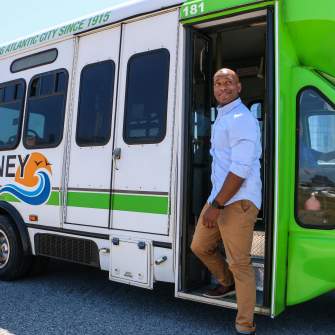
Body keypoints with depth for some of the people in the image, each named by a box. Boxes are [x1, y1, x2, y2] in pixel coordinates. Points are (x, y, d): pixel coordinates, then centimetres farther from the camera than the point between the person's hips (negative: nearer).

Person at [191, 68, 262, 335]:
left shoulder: (241, 119, -14)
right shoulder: (221, 117, 18)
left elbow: (240, 170, -21)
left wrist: (217, 205, -20)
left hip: (238, 202, -9)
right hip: (218, 197, 10)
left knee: (239, 263, -5)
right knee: (199, 247, 18)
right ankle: (227, 283, 41)